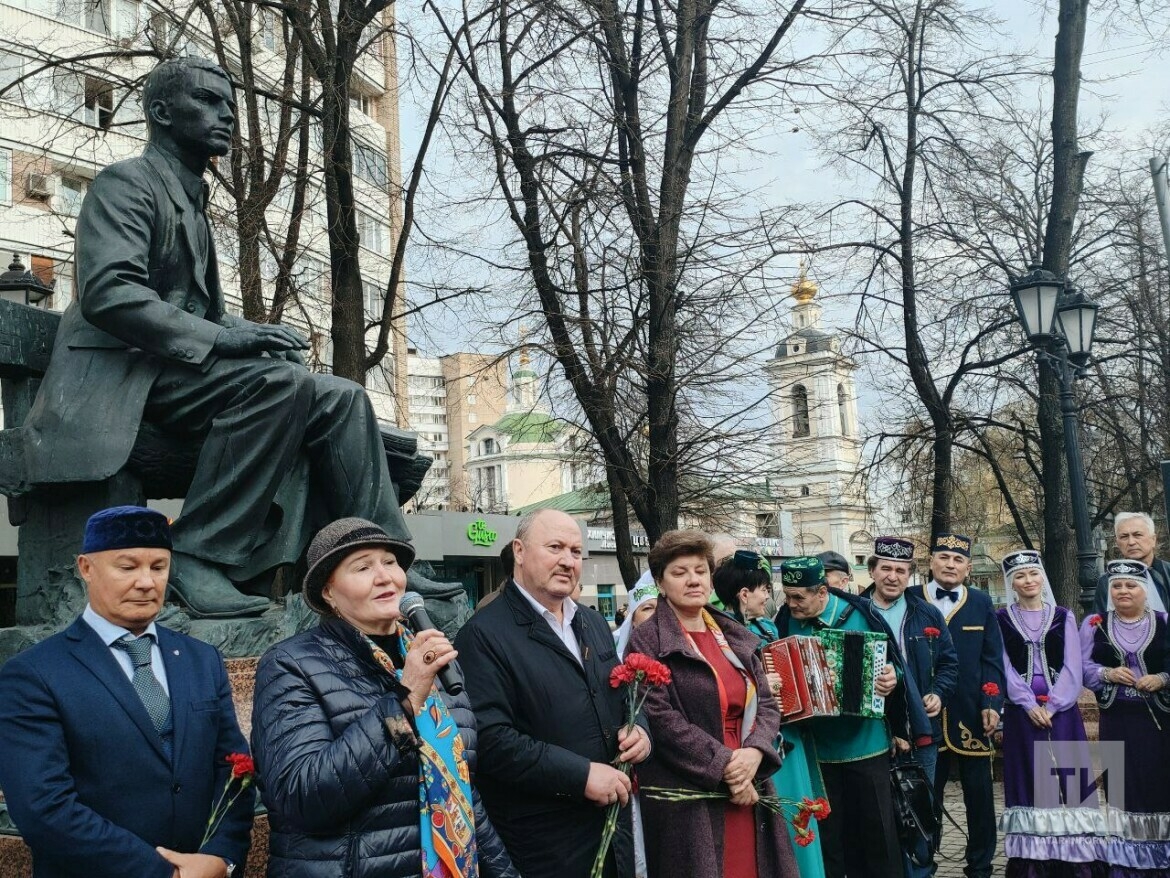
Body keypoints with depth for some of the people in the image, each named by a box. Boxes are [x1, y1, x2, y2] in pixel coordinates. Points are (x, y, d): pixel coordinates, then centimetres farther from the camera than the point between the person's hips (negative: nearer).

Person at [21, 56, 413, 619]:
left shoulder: (193, 202, 25)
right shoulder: (126, 182, -1)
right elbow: (107, 293, -18)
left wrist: (250, 334, 3)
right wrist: (217, 337, -24)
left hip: (185, 365, 8)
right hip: (125, 373, -8)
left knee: (341, 398, -7)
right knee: (280, 381, -32)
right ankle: (198, 557, -27)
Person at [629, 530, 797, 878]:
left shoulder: (736, 637, 12)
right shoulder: (647, 642, -7)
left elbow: (767, 704, 9)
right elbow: (661, 719, -14)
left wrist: (755, 752, -11)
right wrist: (724, 766, -16)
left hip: (750, 788, 5)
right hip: (687, 798, -5)